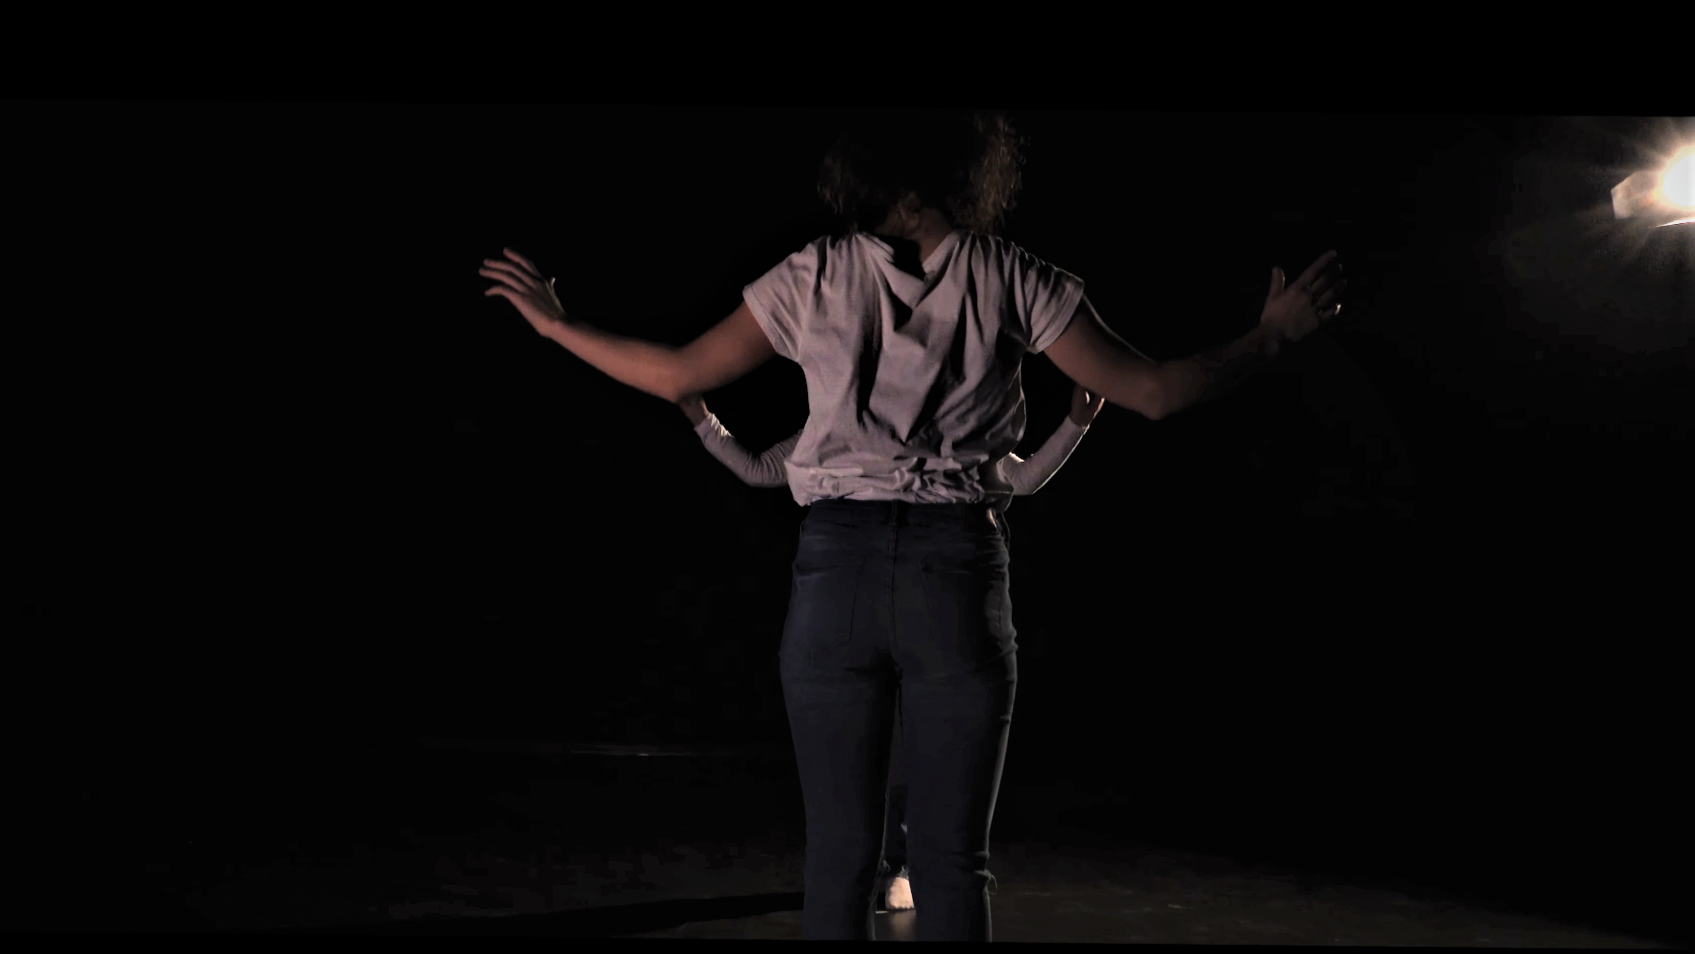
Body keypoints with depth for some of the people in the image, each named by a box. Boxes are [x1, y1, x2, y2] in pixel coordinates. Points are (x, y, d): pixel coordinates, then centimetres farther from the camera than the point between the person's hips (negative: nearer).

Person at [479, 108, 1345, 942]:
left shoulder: (813, 278, 4)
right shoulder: (1012, 282, 2)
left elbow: (678, 375, 9)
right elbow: (1152, 392, 3)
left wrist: (555, 323, 24)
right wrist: (1273, 336, 18)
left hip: (837, 566, 1)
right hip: (959, 569, -1)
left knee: (839, 852, 8)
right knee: (953, 861, 7)